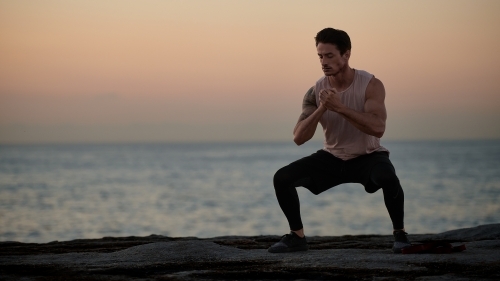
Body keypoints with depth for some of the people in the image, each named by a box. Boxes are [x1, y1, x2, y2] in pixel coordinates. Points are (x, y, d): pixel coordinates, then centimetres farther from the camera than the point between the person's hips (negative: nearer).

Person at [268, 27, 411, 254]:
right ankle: (297, 237, 5)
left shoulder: (371, 85, -20)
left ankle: (399, 234, -15)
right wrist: (321, 109, -31)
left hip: (367, 156, -4)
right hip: (333, 158, 4)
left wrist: (340, 108, -40)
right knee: (282, 178, -13)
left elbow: (378, 128, -34)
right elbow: (299, 138, -16)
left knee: (387, 177, -38)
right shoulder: (315, 92, -10)